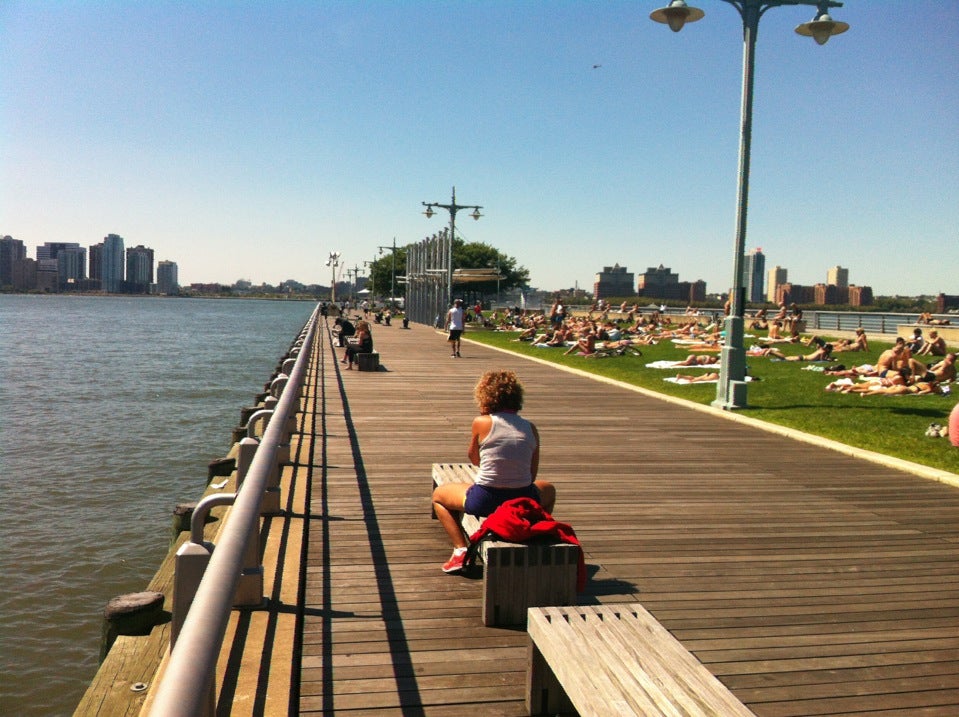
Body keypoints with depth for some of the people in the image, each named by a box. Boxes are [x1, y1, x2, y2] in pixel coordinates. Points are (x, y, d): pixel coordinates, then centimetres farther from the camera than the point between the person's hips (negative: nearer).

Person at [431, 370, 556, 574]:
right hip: (523, 500, 3)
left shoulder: (482, 422, -7)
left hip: (485, 501, -3)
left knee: (439, 494, 26)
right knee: (548, 489, 38)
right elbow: (531, 475, 7)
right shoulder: (530, 428, 2)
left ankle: (460, 549, 10)